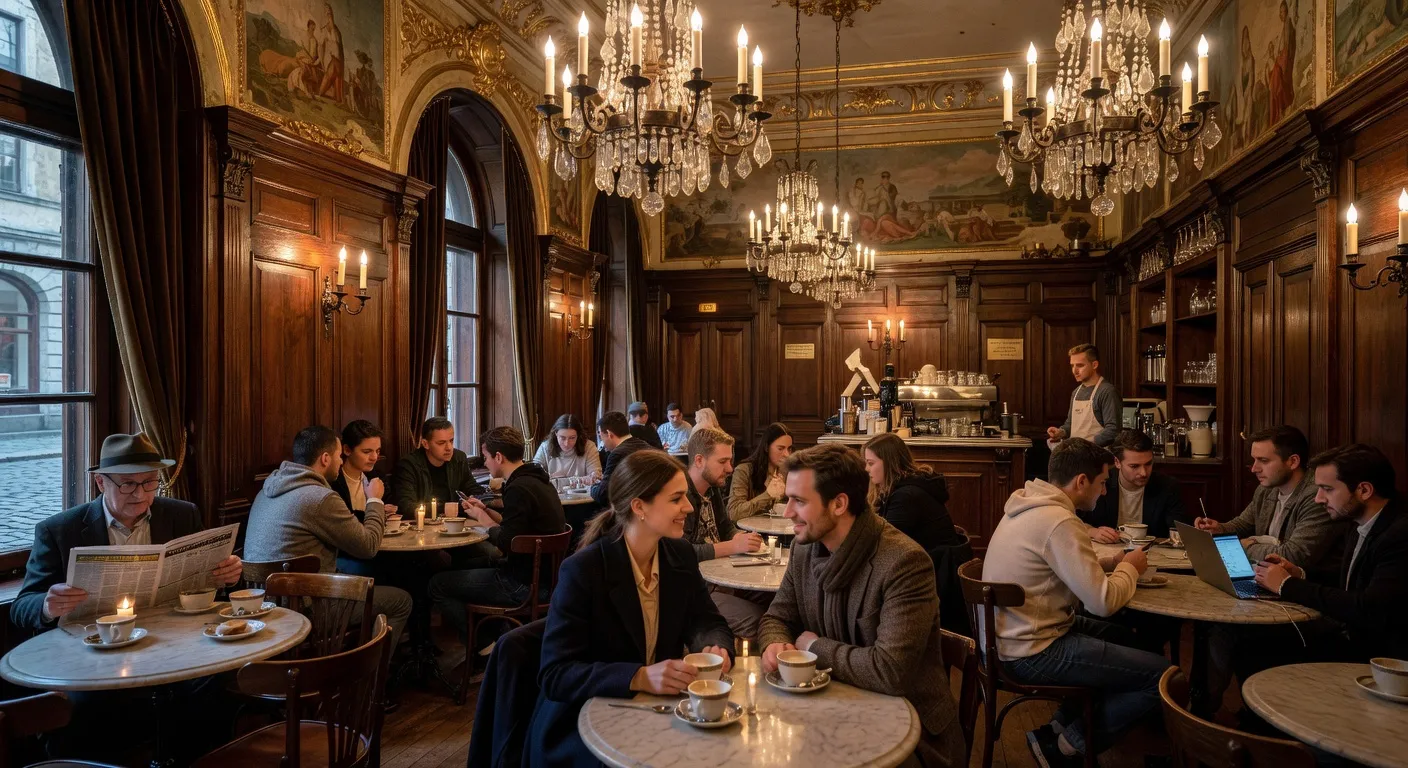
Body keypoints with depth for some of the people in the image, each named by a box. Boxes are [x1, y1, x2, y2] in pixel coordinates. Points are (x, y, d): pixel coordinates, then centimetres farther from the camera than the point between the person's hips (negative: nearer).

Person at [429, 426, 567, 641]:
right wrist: (486, 511, 13)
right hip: (543, 573, 10)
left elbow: (505, 544, -20)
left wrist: (481, 517, -5)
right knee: (471, 564, 29)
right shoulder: (535, 479, 7)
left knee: (438, 585, -2)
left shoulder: (519, 488, -21)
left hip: (526, 584, -10)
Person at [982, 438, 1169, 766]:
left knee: (1123, 635, 26)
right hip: (1031, 651, -10)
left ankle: (1066, 723, 24)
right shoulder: (1059, 521, -24)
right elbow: (1103, 602, -21)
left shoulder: (1029, 504, 6)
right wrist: (1129, 569, -2)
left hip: (1011, 635, 10)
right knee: (1163, 674, -5)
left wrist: (1110, 563, 8)